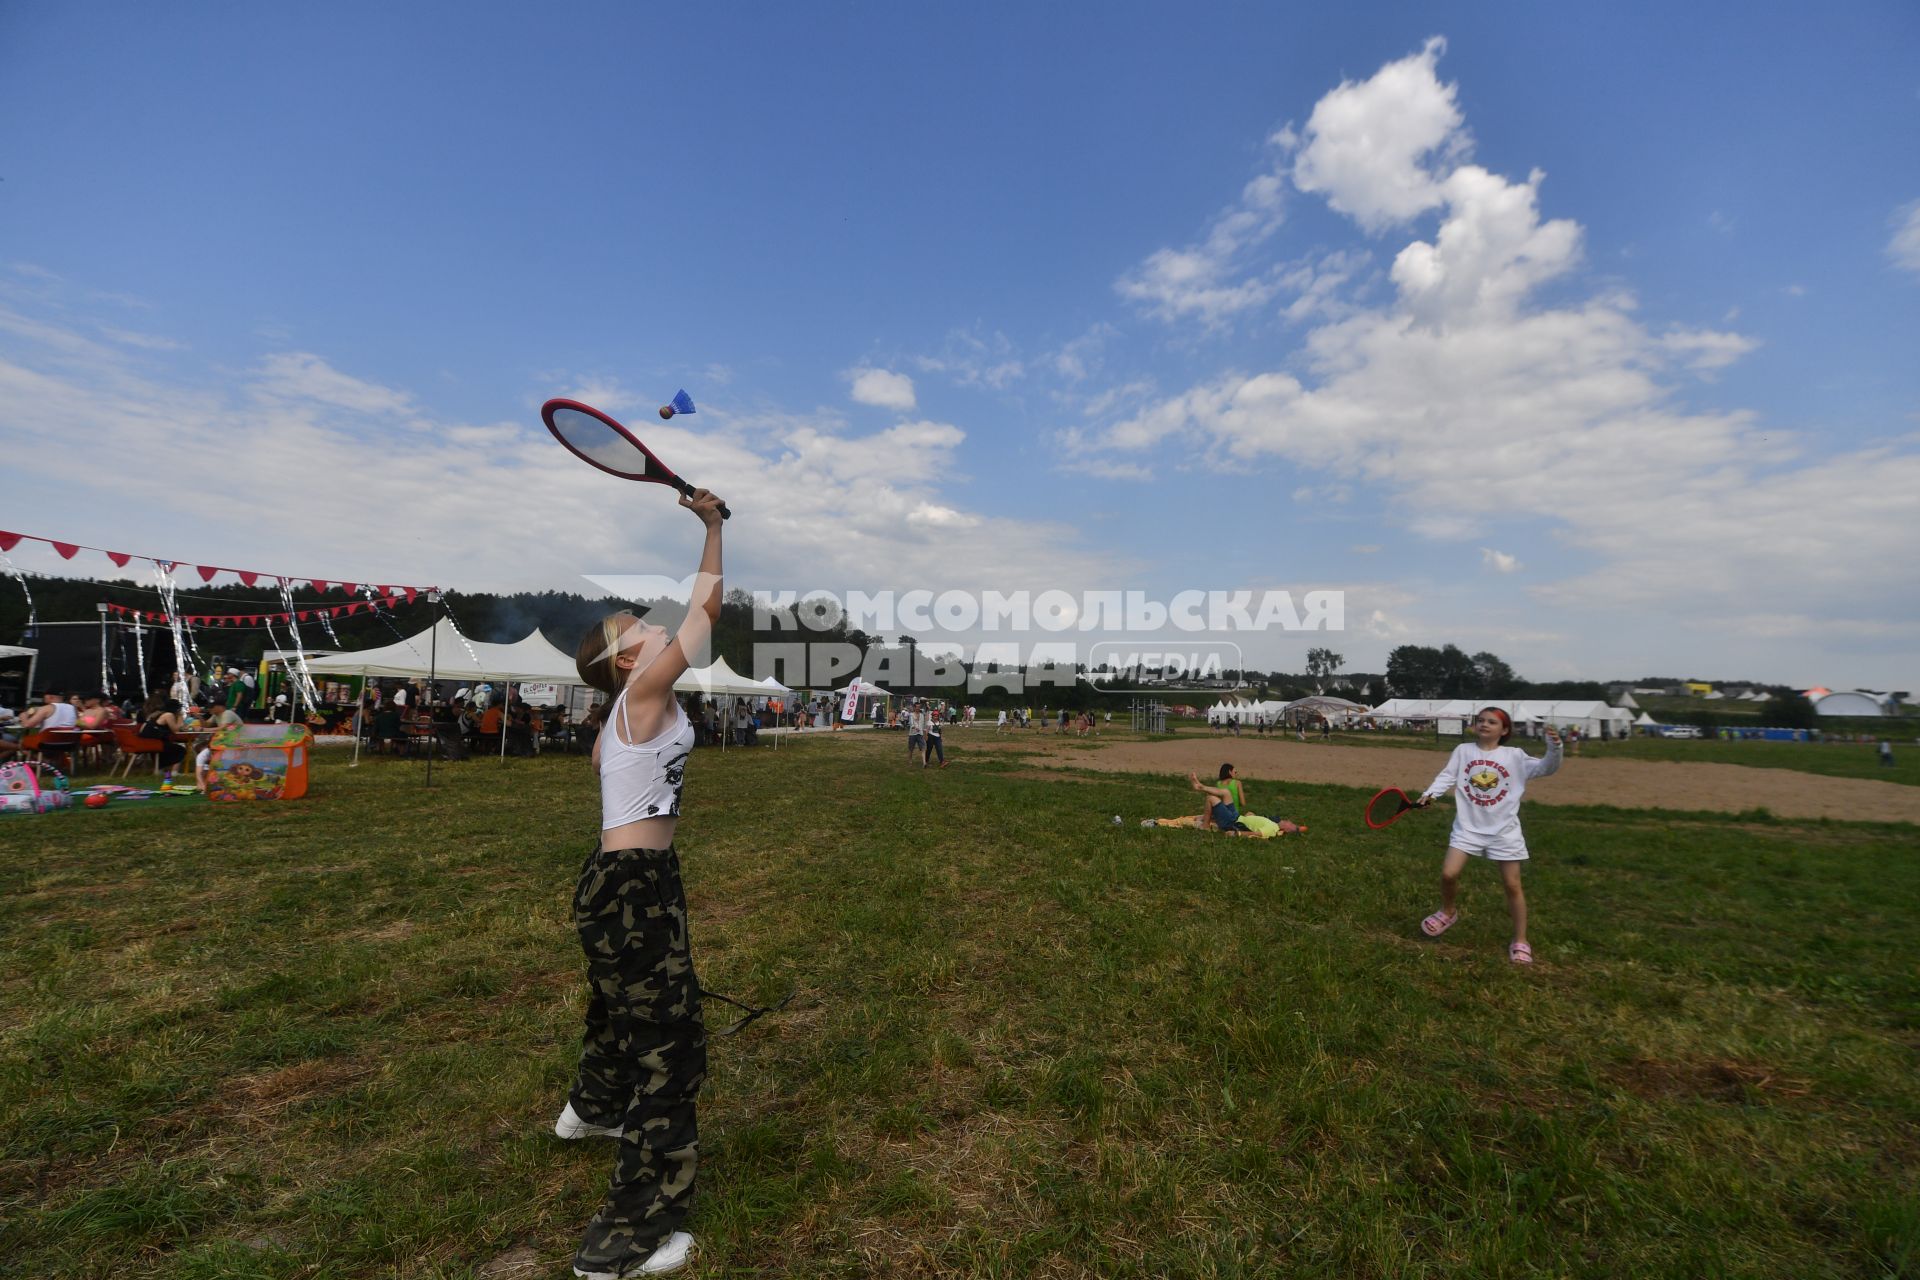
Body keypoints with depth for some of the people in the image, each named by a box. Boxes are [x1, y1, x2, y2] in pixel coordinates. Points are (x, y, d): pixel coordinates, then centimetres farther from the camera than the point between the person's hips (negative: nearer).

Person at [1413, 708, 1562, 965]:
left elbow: (1545, 768, -6)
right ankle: (1447, 912, 23)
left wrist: (1554, 748, -25)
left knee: (1513, 884, 5)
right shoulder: (1463, 751, 1)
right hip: (1468, 826, 1)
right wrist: (1430, 794, -20)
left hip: (1504, 830, 0)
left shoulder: (1515, 756, -1)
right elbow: (1447, 776, -3)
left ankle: (1520, 941, 21)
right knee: (1448, 873, -8)